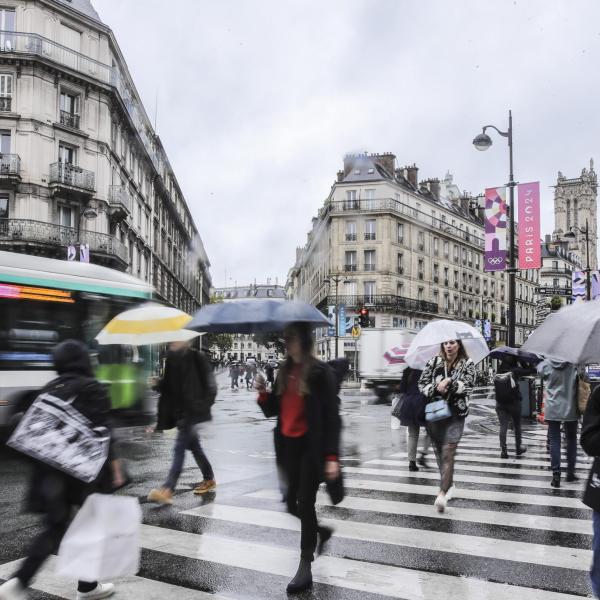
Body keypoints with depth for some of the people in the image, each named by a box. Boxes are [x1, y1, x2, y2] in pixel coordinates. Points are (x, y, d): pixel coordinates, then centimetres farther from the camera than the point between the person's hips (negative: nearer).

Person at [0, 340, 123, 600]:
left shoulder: (48, 390, 8)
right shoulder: (92, 388, -9)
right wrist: (115, 467, -11)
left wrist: (45, 466, 18)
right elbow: (102, 432, -14)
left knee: (54, 528, 12)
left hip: (51, 470, 5)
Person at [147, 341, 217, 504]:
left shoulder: (196, 358, -10)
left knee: (179, 448, -12)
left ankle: (167, 490, -16)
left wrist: (204, 404, -15)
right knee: (194, 446, 17)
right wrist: (157, 384, -6)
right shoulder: (171, 357, 9)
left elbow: (209, 385, -9)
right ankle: (209, 479, 33)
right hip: (177, 410, 7)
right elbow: (168, 386, 14)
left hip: (190, 411, -7)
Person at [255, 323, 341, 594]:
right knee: (292, 503, 12)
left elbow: (331, 415, -14)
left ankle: (305, 567, 9)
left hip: (311, 446, -6)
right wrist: (263, 393, -9)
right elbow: (272, 410, 12)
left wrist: (332, 456, -19)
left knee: (305, 503, -3)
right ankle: (321, 531, 42)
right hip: (288, 445, 6)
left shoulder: (320, 372, -12)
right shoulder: (284, 372, 8)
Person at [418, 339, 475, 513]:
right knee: (439, 451, 12)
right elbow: (422, 384, 3)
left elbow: (468, 385, -8)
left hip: (456, 414, -3)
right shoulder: (433, 362, 5)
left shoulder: (467, 364, 2)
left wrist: (449, 381, -19)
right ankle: (449, 484, 31)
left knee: (447, 453, -13)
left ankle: (443, 493, -17)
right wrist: (436, 388, -15)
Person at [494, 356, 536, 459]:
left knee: (503, 426, 4)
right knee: (517, 426, 16)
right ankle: (518, 448, 27)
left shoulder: (500, 370, -4)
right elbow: (531, 371, -11)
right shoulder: (515, 371, -13)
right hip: (514, 403, -2)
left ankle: (503, 450, -2)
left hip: (500, 404, 3)